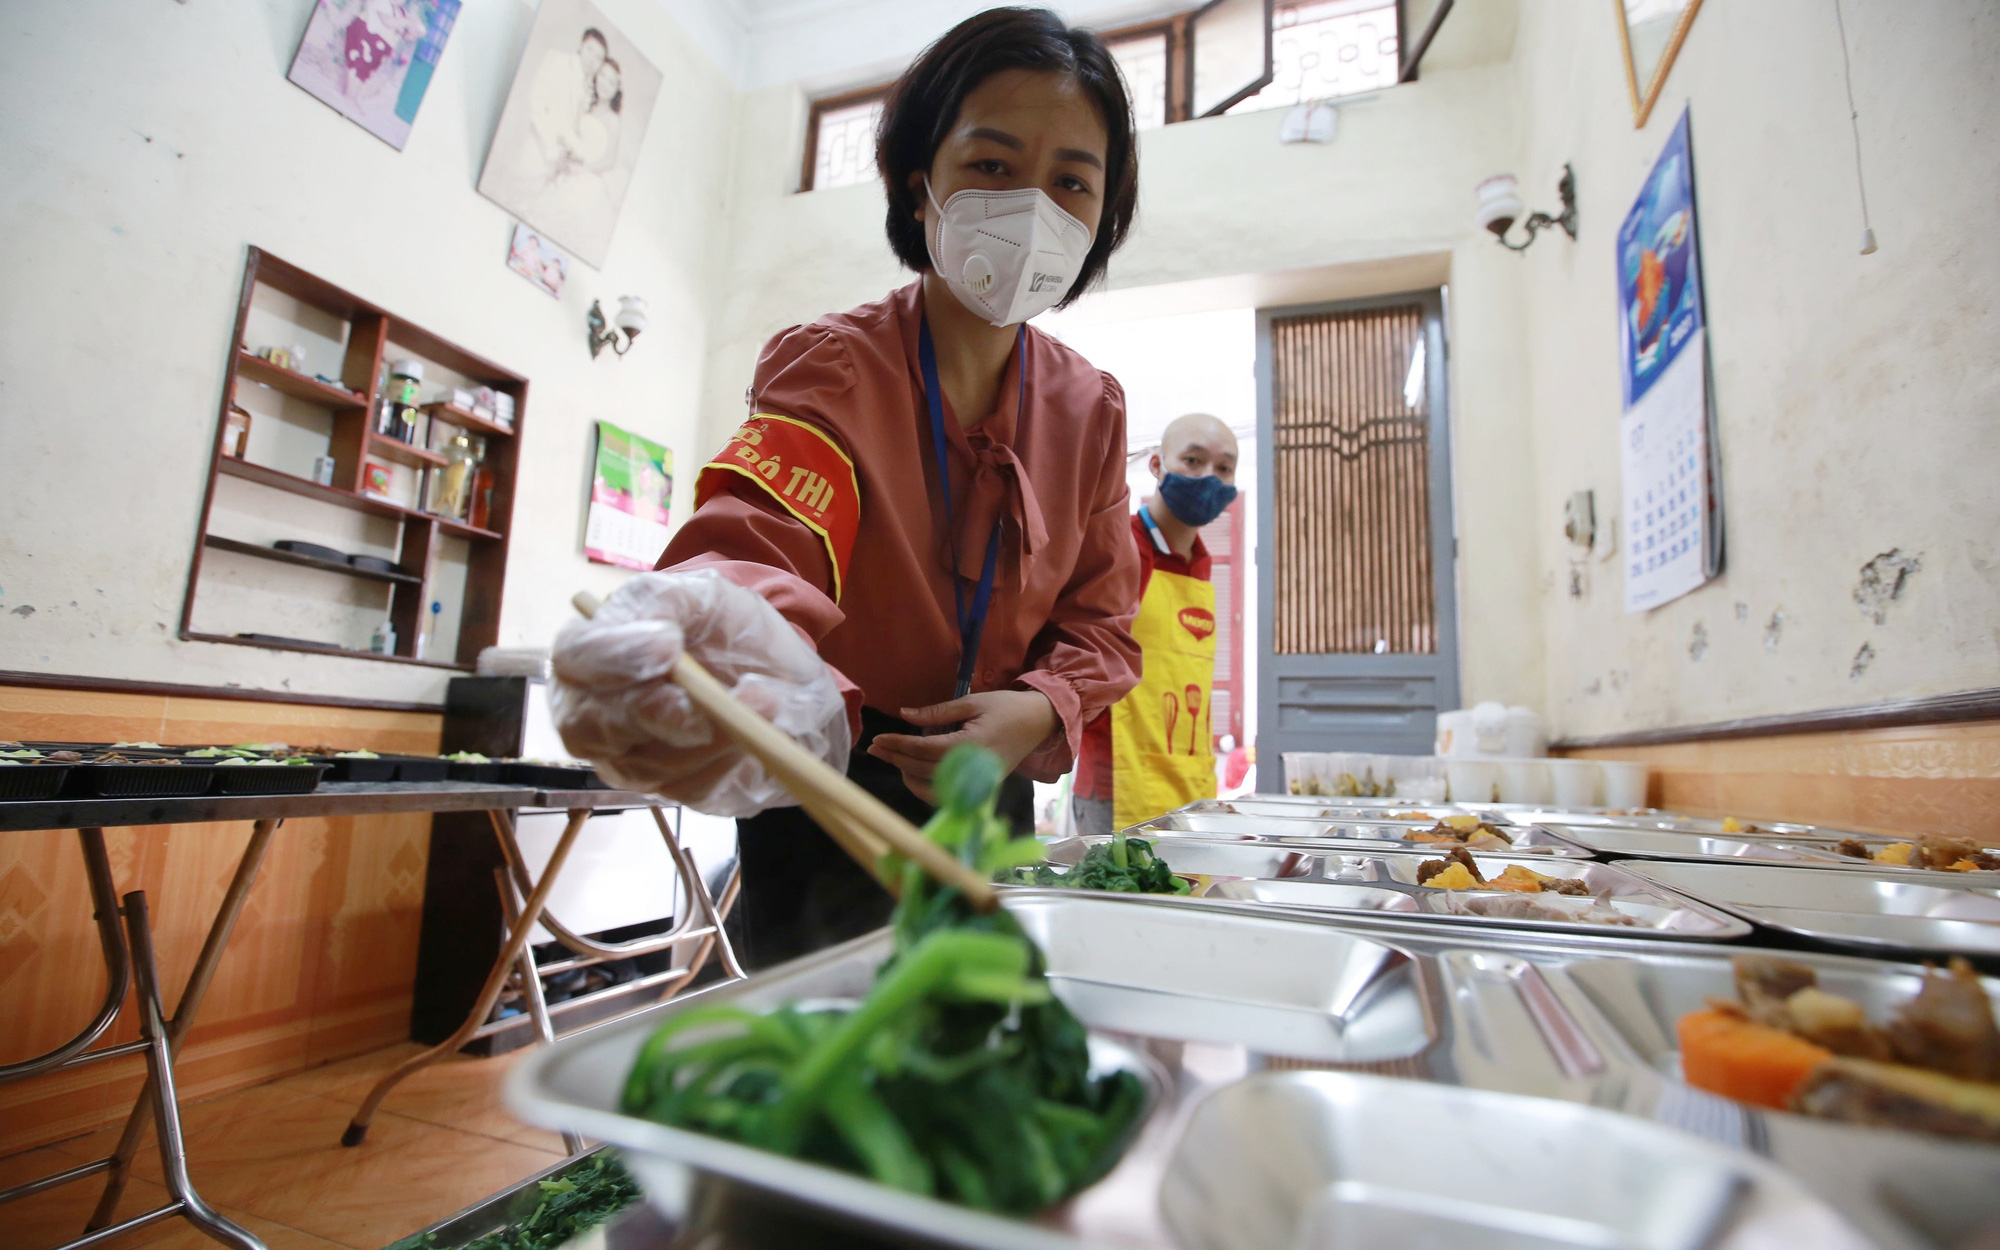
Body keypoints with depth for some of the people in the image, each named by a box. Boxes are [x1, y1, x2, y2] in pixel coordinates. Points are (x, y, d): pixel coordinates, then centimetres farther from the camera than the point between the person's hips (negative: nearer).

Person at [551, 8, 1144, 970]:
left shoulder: (1091, 410, -2)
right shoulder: (831, 363, -15)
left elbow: (1100, 625, 1)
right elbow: (761, 535, -35)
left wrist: (1040, 710, -20)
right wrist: (760, 673, -58)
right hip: (831, 794, -4)